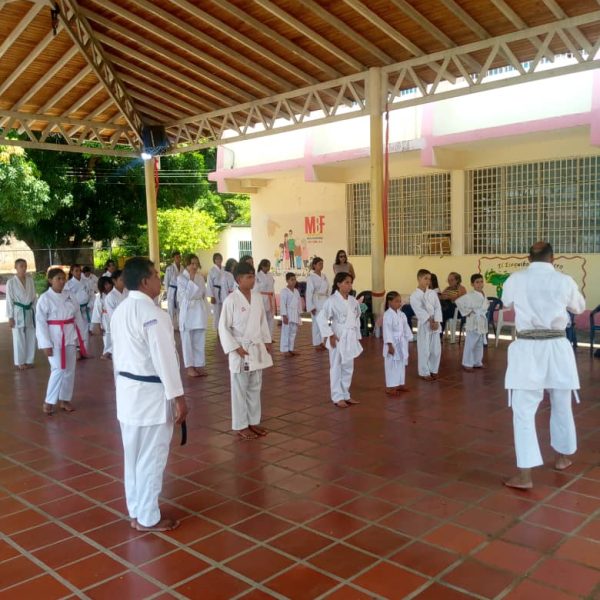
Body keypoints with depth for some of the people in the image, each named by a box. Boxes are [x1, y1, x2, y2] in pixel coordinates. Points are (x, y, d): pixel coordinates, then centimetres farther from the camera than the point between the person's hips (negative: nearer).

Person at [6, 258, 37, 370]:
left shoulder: (30, 280, 4)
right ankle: (19, 362, 15)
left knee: (31, 338, 8)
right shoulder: (11, 282, -7)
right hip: (18, 312, -4)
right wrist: (10, 317, -9)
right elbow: (9, 300, -6)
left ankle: (29, 361, 21)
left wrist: (36, 312, 8)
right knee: (19, 339, 3)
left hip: (30, 311, 4)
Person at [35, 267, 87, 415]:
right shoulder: (45, 298, -9)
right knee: (58, 370, -11)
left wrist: (81, 337, 10)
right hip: (55, 338, -5)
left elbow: (78, 317, 10)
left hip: (70, 337, 5)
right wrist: (46, 344, -15)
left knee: (69, 370, 9)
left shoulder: (70, 295, 5)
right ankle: (48, 402, 5)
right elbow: (40, 323, -11)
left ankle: (64, 400, 23)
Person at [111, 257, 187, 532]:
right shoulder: (153, 314, -20)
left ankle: (136, 511, 31)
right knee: (151, 456, 4)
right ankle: (148, 518, 16)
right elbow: (164, 358, -21)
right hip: (151, 392, -9)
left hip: (127, 389, 9)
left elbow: (117, 353, 14)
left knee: (133, 453, 18)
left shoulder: (120, 311, 8)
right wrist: (178, 397, -16)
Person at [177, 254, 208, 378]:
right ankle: (190, 367, 10)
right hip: (187, 311, -5)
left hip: (200, 310, 5)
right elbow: (186, 295, -15)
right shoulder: (181, 278, -6)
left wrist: (205, 312, 9)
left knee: (200, 340, 8)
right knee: (188, 340, 2)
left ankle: (199, 365, 16)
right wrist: (191, 279, -15)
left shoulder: (200, 277, 9)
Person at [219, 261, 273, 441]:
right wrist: (235, 347, -16)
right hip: (241, 350, -6)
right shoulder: (231, 300, -14)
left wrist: (267, 341, 10)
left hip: (257, 348, 6)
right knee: (240, 389, 4)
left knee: (255, 387, 15)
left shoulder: (257, 297, 4)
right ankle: (240, 426, 15)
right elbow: (223, 327, -12)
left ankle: (253, 422, 27)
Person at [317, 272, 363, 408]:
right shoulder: (332, 300, -14)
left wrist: (357, 335, 14)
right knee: (336, 368, 3)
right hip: (338, 338, -7)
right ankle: (338, 397, 12)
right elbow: (321, 317, -19)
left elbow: (357, 317, 18)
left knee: (348, 368, 14)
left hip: (351, 338, 7)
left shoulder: (353, 300, 6)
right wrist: (330, 335, -19)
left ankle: (345, 395, 27)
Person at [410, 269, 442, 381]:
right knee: (424, 350, -2)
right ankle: (424, 372, 11)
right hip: (424, 325, -5)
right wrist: (430, 320, -19)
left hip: (435, 324, 5)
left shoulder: (433, 293, 8)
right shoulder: (414, 295, -6)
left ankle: (433, 370, 24)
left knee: (436, 349, 8)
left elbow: (438, 307, 1)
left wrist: (436, 321, -12)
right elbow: (420, 310, -13)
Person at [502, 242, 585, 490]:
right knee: (561, 407, 21)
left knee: (523, 411, 1)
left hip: (527, 349, -2)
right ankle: (562, 457, 40)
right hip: (557, 347, 2)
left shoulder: (515, 279, -5)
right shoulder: (564, 281, -4)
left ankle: (524, 475, -4)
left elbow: (507, 302, 17)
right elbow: (579, 307, 16)